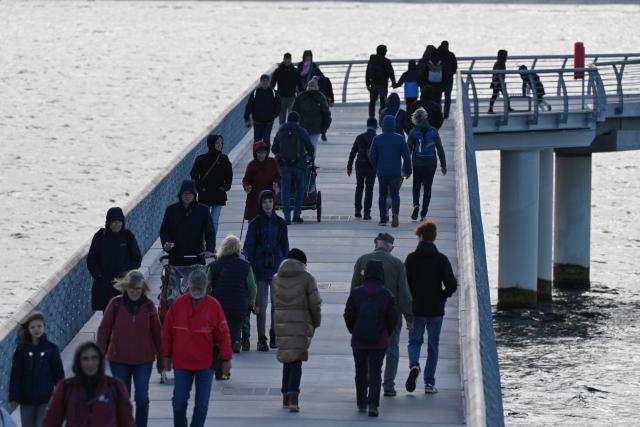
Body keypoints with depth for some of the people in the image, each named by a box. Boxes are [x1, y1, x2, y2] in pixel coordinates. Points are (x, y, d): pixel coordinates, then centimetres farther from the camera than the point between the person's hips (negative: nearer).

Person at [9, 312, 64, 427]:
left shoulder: (51, 348, -1)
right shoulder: (22, 349, 0)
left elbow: (59, 374, 2)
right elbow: (15, 374, 1)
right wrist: (13, 397, -4)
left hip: (46, 397, -2)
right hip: (26, 398, 2)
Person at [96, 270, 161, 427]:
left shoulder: (148, 306, -3)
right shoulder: (116, 304, -6)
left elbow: (156, 333, 5)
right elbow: (103, 331, 0)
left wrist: (160, 359, 8)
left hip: (143, 361, 0)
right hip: (119, 361, 0)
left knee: (142, 398, -4)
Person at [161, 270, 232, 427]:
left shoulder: (213, 305, -4)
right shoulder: (178, 304, -1)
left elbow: (223, 333, -1)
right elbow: (167, 331, 5)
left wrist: (226, 359, 0)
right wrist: (166, 356, 6)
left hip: (205, 363, -1)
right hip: (181, 362, 1)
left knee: (202, 404, 4)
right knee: (179, 402, 4)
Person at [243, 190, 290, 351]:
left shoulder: (280, 223, 6)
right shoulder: (255, 224, 2)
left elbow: (285, 247, 10)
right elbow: (249, 247, 1)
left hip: (277, 268, 1)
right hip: (260, 269, -1)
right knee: (261, 305, -1)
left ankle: (274, 336, 13)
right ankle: (261, 339, 4)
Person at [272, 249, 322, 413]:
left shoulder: (276, 278, 9)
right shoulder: (307, 278, -3)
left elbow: (276, 302, 9)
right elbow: (314, 303, -2)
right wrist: (316, 322, 10)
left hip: (281, 322, 3)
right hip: (301, 322, -3)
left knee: (287, 359, 15)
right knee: (297, 360, -3)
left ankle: (286, 397, 17)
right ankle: (293, 395, -19)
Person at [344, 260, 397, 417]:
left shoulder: (356, 293, -6)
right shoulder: (386, 295, -6)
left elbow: (348, 316, -1)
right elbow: (392, 319, -1)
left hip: (358, 341, 1)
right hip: (379, 342, -1)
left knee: (361, 372, 16)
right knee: (375, 372, 1)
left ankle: (361, 403, 23)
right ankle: (373, 403, -15)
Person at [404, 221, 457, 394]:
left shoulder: (412, 258, -5)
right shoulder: (441, 259, -5)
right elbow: (452, 285, -13)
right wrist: (443, 296, 6)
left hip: (416, 309, 0)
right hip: (436, 310, 0)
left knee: (414, 341, 14)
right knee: (433, 346, 10)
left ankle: (414, 364, -17)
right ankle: (429, 383, 9)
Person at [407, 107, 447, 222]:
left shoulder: (413, 132, -5)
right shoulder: (433, 131, 0)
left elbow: (408, 150, -5)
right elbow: (440, 149, 3)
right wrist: (443, 165, 10)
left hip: (418, 164, -1)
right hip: (431, 164, 1)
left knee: (416, 186, 16)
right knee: (427, 187, 9)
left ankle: (416, 204, -12)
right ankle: (423, 214, 6)